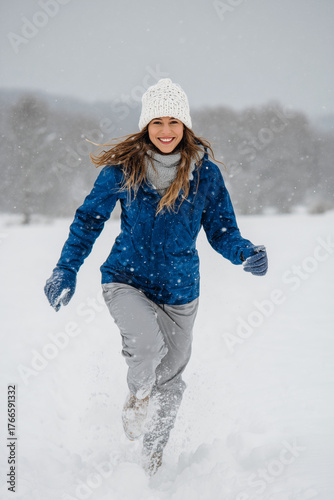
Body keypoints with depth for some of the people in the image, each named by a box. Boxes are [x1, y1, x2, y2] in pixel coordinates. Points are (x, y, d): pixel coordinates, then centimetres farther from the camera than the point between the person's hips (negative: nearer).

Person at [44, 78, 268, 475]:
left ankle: (153, 452, 41)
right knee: (148, 341, -31)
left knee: (170, 376, 13)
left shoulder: (205, 172, -7)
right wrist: (66, 270, -8)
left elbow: (221, 230, 0)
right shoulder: (123, 167, -10)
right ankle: (137, 394, 5)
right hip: (126, 279, -2)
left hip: (179, 289, 2)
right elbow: (89, 219, 0)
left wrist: (244, 253, -21)